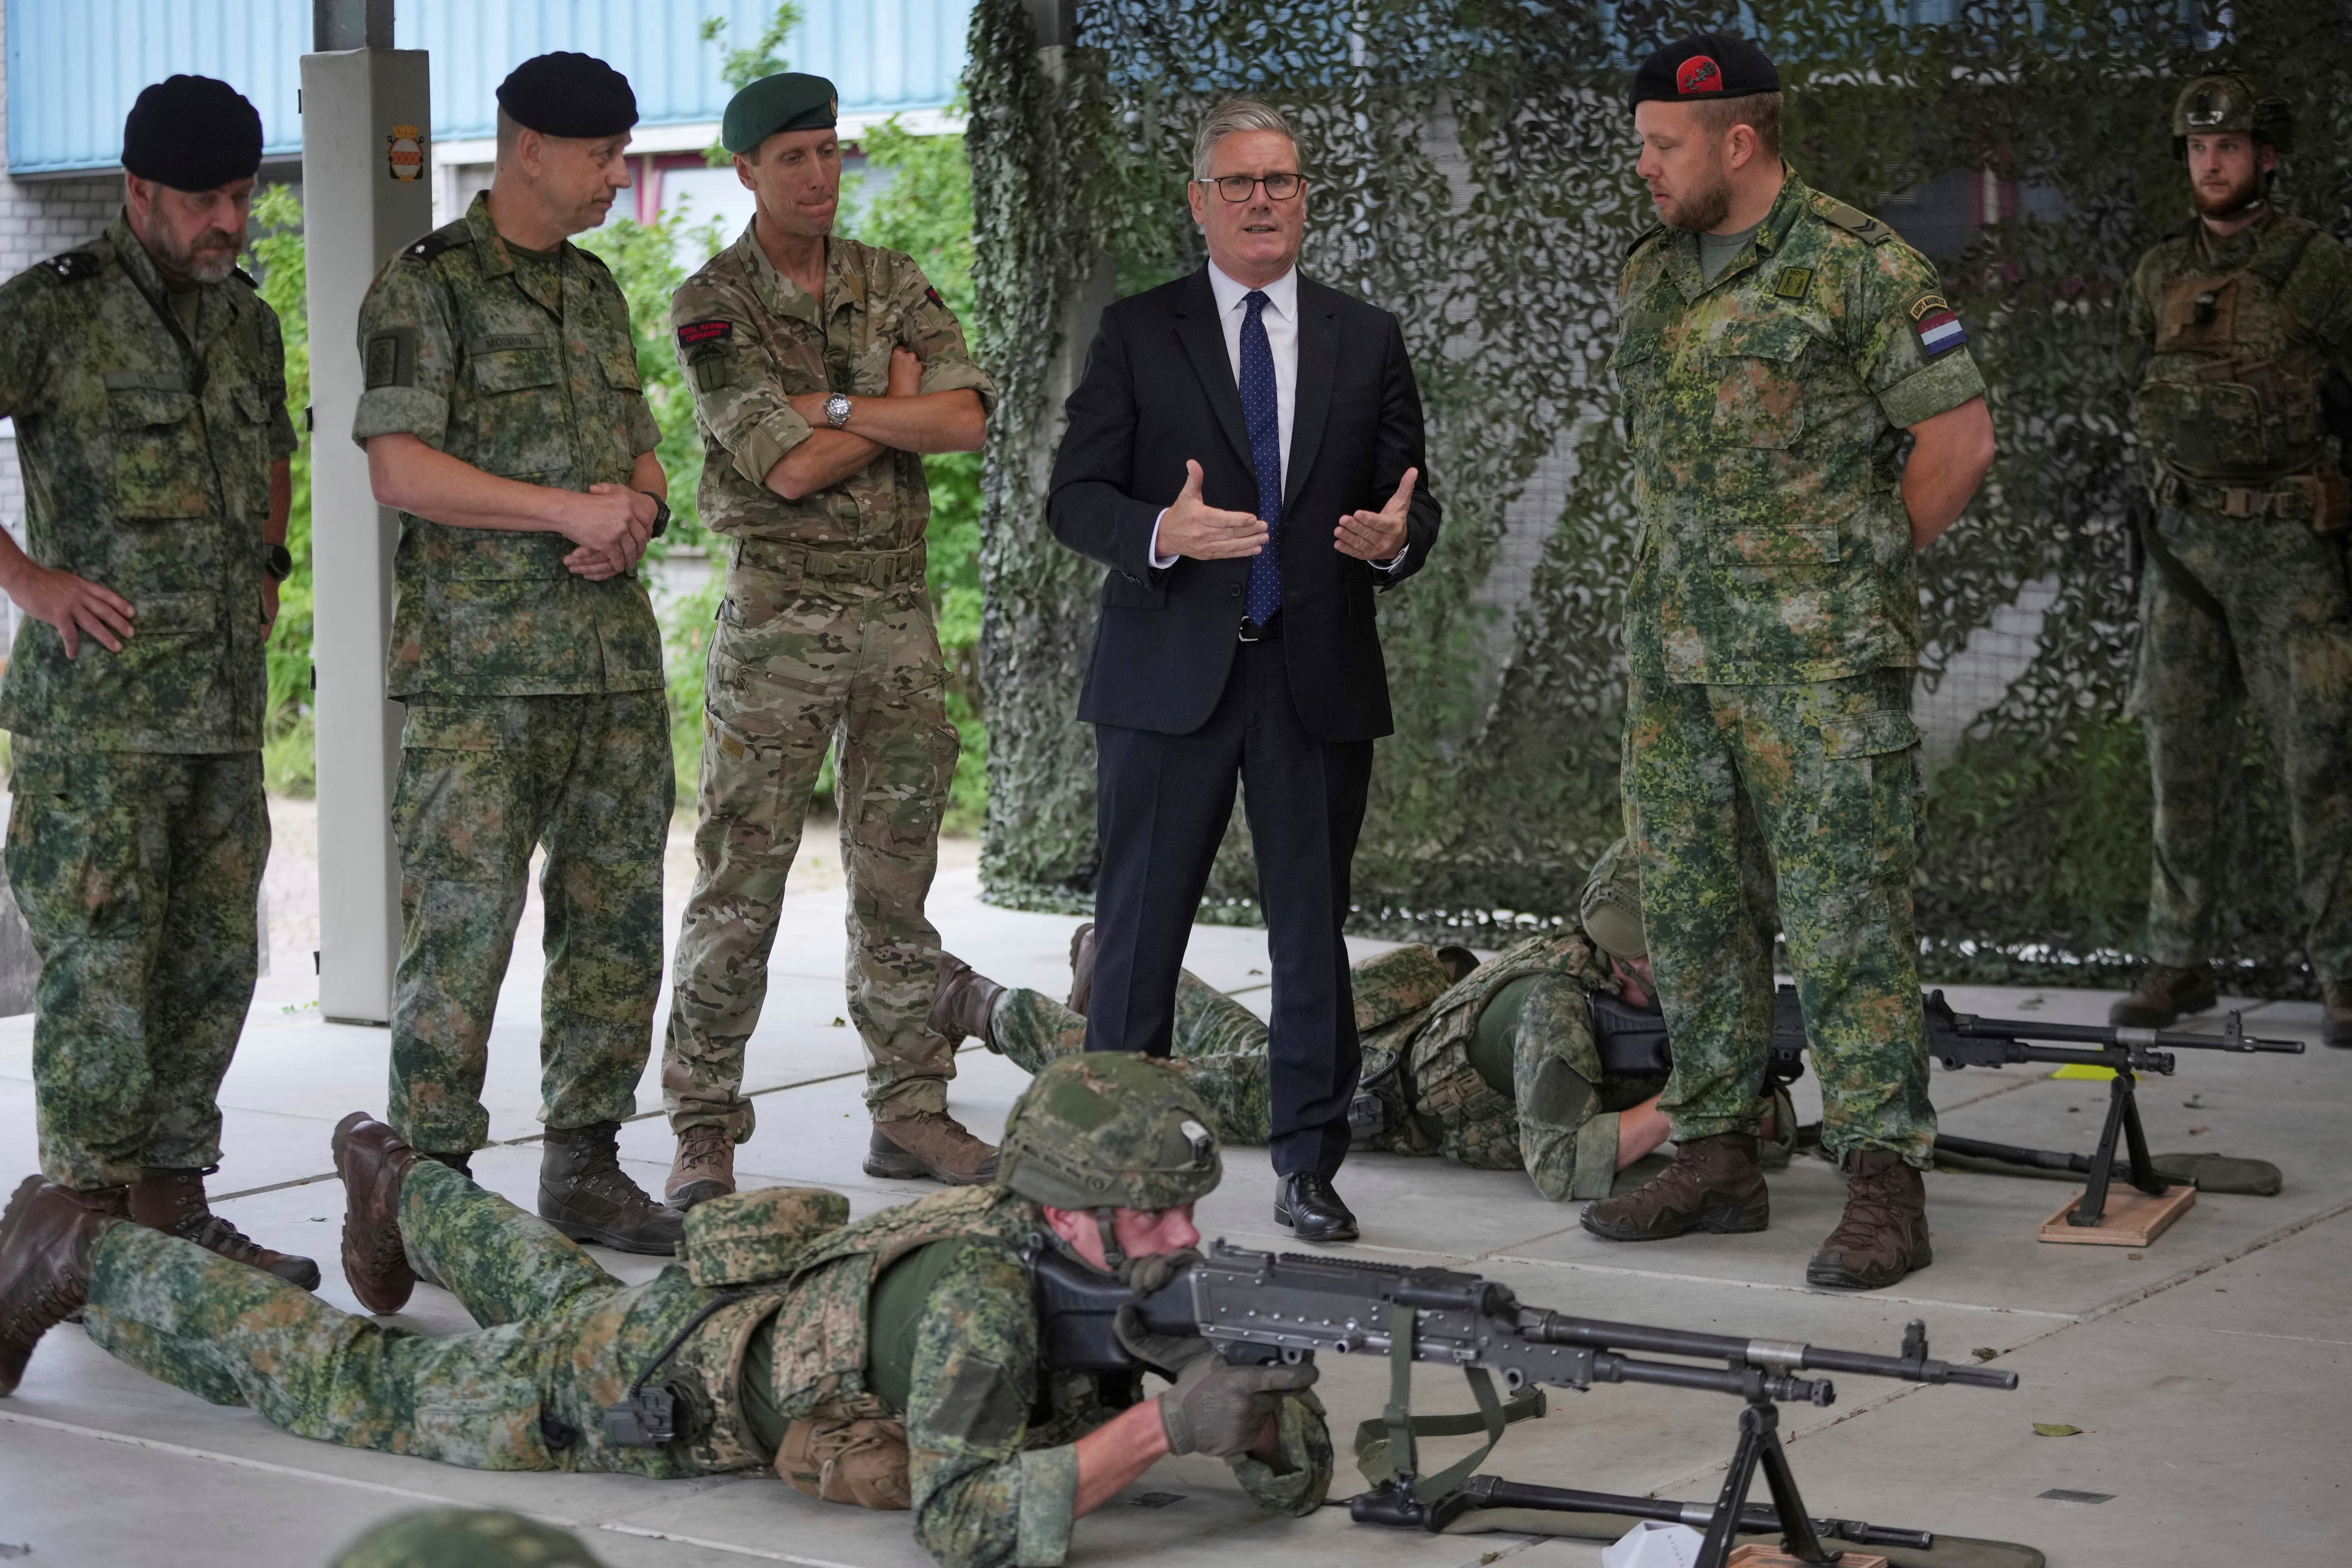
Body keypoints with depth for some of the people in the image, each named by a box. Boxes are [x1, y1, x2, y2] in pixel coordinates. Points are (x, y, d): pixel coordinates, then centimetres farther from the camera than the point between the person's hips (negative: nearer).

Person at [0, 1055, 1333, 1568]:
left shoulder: (1150, 1277, -18)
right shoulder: (978, 1293, -41)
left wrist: (1269, 1403, -37)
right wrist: (1162, 1426, -53)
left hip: (762, 1298, 7)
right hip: (623, 1396, -7)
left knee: (563, 1294, 38)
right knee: (349, 1384, 12)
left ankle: (399, 1186, 64)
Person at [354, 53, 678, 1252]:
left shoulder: (597, 290, 18)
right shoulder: (425, 287, -5)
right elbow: (400, 469, -14)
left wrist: (637, 510, -1)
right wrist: (567, 511, -16)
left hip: (615, 654, 7)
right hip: (478, 669, -7)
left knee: (616, 919, 8)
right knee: (461, 926, -7)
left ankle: (586, 1165, 16)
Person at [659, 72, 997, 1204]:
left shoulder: (893, 285, 9)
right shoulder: (713, 306, -5)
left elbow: (966, 419, -7)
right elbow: (789, 468, -16)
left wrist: (833, 405, -14)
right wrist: (898, 407, -5)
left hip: (899, 607, 5)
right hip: (779, 609, -4)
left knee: (897, 875, 9)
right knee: (740, 878, -4)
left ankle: (909, 1112, 16)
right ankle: (704, 1130, 2)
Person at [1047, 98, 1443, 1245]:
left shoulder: (1366, 341, 10)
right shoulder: (1136, 334, 3)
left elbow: (1412, 496, 10)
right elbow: (1075, 496, -1)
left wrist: (1397, 538, -14)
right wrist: (1161, 532, -21)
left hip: (1321, 676, 2)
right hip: (1171, 674, -2)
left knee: (1315, 932, 6)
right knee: (1140, 924, 3)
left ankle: (1309, 1165, 16)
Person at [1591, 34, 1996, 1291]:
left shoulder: (1859, 268, -10)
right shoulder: (1647, 277, 13)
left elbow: (1959, 439, -9)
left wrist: (1851, 574, -2)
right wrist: (1688, 575, 15)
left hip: (1822, 666, -7)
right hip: (1674, 657, 8)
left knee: (1845, 917, -7)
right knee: (1690, 907, 10)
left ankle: (1884, 1183, -4)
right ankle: (1717, 1158, 20)